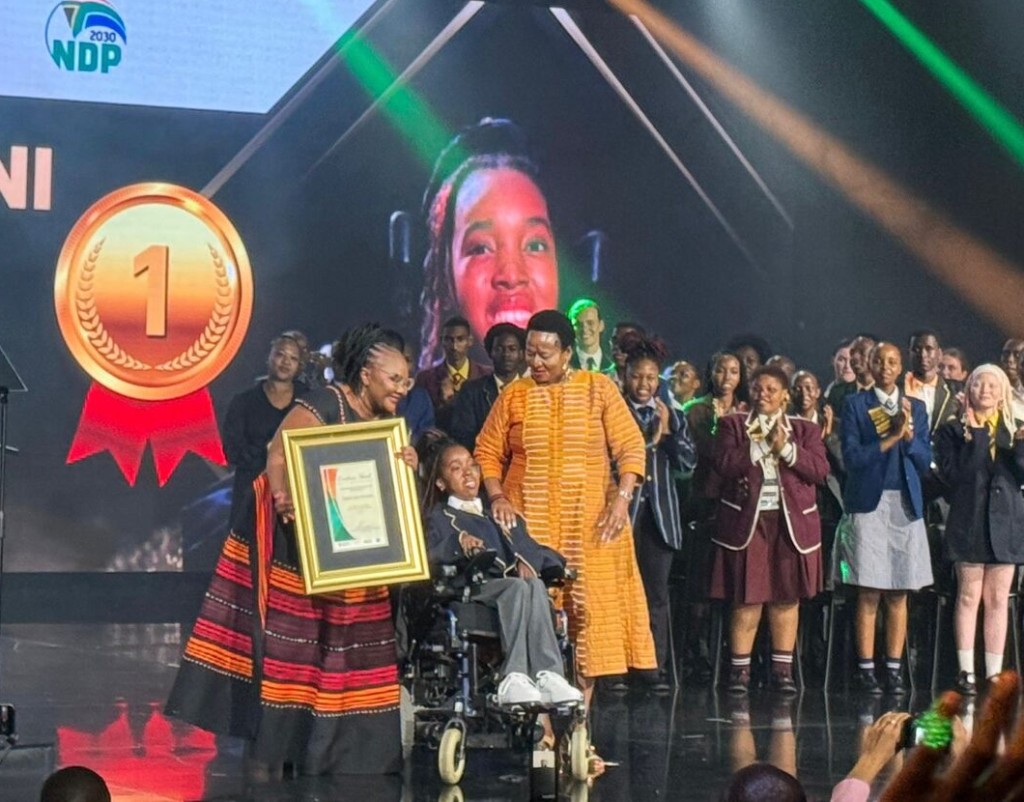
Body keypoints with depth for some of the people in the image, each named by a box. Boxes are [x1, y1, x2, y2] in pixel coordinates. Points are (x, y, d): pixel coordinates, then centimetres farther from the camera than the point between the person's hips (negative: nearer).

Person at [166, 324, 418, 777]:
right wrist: (283, 498, -41)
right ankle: (266, 755, -2)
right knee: (287, 647, -6)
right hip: (296, 546, -7)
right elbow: (277, 457, -23)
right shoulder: (323, 406, -14)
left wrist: (407, 468, -13)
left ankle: (335, 759, 15)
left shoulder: (388, 423, 8)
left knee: (342, 653, 8)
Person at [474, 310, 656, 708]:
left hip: (590, 523, 0)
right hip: (530, 524, 0)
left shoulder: (599, 389, 4)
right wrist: (497, 497, -6)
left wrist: (622, 496, -11)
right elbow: (488, 452, 10)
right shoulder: (514, 395, 7)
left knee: (589, 614, -3)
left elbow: (630, 446, 2)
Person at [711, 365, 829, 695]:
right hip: (747, 521, -1)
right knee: (747, 597, -3)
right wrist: (762, 446, -13)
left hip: (791, 522, 2)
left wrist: (786, 449, -13)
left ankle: (783, 669, 10)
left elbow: (820, 469, -3)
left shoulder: (805, 430, 11)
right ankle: (740, 669, 3)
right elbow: (724, 464, -8)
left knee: (787, 597, 3)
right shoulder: (733, 425, 8)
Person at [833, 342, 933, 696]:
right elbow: (851, 457, -6)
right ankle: (865, 668, 1)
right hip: (868, 504, -3)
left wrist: (909, 434, -7)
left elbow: (925, 461, 8)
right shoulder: (855, 405, 4)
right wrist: (891, 438, -11)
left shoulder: (916, 408, 14)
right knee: (869, 594, -4)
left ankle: (894, 668, 7)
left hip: (906, 506, 3)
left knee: (899, 594, 3)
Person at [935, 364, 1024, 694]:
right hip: (969, 520, -3)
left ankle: (994, 673, 6)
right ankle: (966, 672, 0)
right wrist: (973, 439, -13)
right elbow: (951, 474, -8)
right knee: (969, 596, -3)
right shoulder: (953, 430, 3)